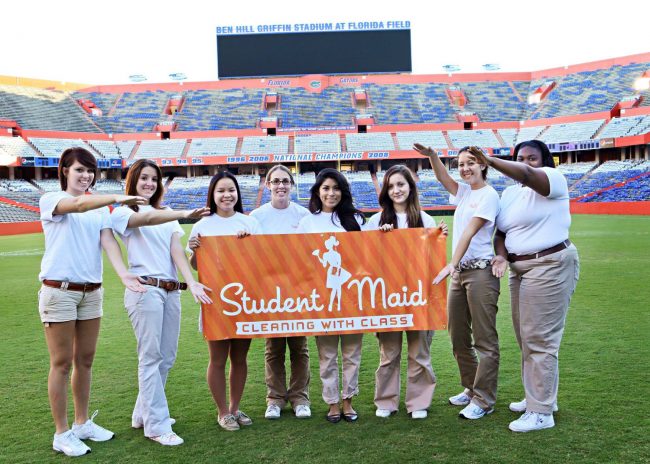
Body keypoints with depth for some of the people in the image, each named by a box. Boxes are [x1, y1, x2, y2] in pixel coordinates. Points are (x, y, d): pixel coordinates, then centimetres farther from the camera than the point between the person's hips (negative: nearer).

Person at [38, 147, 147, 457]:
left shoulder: (100, 209, 11)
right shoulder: (50, 200, -2)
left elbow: (108, 241, -5)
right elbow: (77, 204, -25)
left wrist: (123, 273, -22)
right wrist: (119, 198, -35)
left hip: (92, 292, 5)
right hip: (59, 290, -5)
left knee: (85, 360, 13)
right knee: (62, 363, 2)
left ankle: (82, 423, 27)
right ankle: (62, 433, 13)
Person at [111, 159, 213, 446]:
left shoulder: (166, 216, 19)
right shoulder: (123, 213, 2)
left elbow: (177, 251, 5)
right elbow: (146, 219, -21)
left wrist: (191, 282, -12)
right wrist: (185, 214, -38)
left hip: (171, 291, 6)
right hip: (144, 289, -6)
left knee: (166, 356, 10)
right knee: (150, 357, -5)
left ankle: (143, 413, 25)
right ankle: (156, 426, 2)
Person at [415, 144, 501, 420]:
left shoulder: (489, 195, -7)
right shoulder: (464, 191, 17)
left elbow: (470, 232, -17)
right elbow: (443, 178, 4)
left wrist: (452, 263, -25)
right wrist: (432, 155, -14)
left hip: (481, 271, -9)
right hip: (459, 272, 9)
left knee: (485, 340, -3)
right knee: (458, 338, 13)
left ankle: (483, 400, 3)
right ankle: (471, 389, 27)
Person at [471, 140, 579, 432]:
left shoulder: (553, 179, -7)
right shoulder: (509, 193, 15)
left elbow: (526, 175, -29)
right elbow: (501, 232, 12)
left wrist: (490, 161, -35)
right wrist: (501, 255, -7)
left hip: (550, 266, -8)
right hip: (519, 270, 8)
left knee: (539, 339, -7)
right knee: (526, 337, 14)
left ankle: (541, 412, 2)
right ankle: (540, 396, 29)